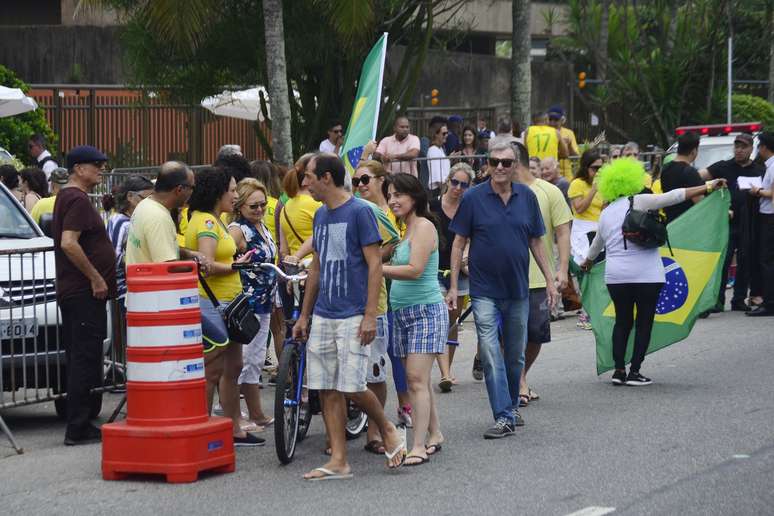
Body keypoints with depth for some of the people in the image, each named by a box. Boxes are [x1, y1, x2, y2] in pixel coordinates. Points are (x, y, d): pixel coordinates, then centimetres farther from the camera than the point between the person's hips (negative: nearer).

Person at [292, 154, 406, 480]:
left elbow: (375, 265, -11)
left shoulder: (359, 212, -8)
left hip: (353, 316, -7)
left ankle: (388, 431, 16)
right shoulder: (320, 215, 14)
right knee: (327, 390, 3)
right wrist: (304, 315, 18)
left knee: (352, 387, -9)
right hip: (323, 316, 7)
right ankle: (339, 461, 6)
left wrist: (370, 316, -17)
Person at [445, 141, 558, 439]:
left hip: (518, 290, 3)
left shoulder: (526, 197, 3)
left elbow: (536, 241, 11)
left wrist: (549, 280, 9)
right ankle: (504, 417, -11)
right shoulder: (474, 198, -6)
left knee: (515, 355, 13)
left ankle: (511, 406, 30)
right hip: (485, 290, -3)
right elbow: (459, 242, -2)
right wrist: (453, 286, -5)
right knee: (490, 353, -11)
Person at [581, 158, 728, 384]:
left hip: (616, 276, 4)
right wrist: (708, 187, -9)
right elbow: (673, 197, -11)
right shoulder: (639, 202, -3)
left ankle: (619, 371, 11)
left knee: (622, 321, 15)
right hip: (646, 275, -4)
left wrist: (587, 262, 48)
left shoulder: (605, 214, 12)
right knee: (644, 322, 5)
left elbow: (596, 245, 27)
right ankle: (634, 372, 3)